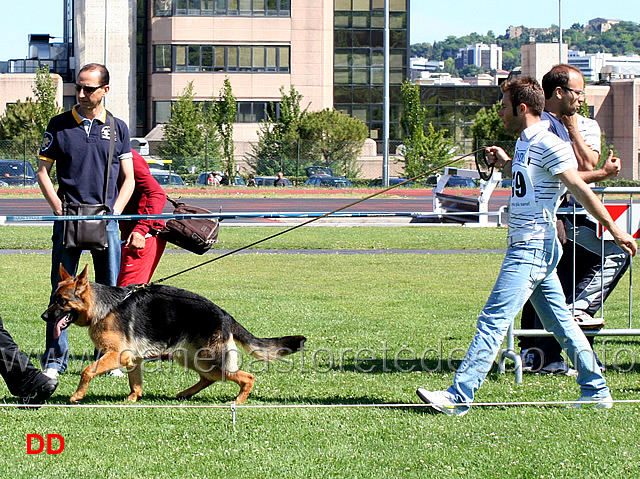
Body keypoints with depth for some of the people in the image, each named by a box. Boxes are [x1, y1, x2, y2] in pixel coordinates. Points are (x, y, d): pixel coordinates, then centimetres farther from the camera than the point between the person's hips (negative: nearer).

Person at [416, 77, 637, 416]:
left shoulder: (549, 146, -13)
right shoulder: (525, 143, 16)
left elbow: (580, 190, -14)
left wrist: (614, 230, -13)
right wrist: (505, 164, 20)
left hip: (532, 249, -11)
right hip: (529, 248, 11)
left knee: (494, 320, -13)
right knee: (560, 323, 13)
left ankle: (458, 397, -17)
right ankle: (596, 392, 17)